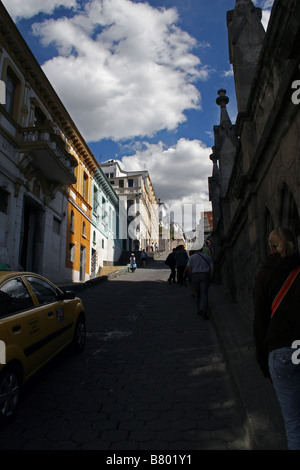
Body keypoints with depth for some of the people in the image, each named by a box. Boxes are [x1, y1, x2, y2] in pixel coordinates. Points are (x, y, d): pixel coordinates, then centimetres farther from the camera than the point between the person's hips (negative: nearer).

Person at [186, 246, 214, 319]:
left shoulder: (192, 257, 9)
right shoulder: (207, 256, 14)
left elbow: (188, 267, -4)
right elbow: (212, 268, 6)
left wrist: (192, 276, 5)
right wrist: (210, 278, 8)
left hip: (195, 276, 0)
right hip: (205, 276, 0)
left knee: (197, 294, 13)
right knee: (204, 294, -5)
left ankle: (199, 310, 19)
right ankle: (204, 311, -21)